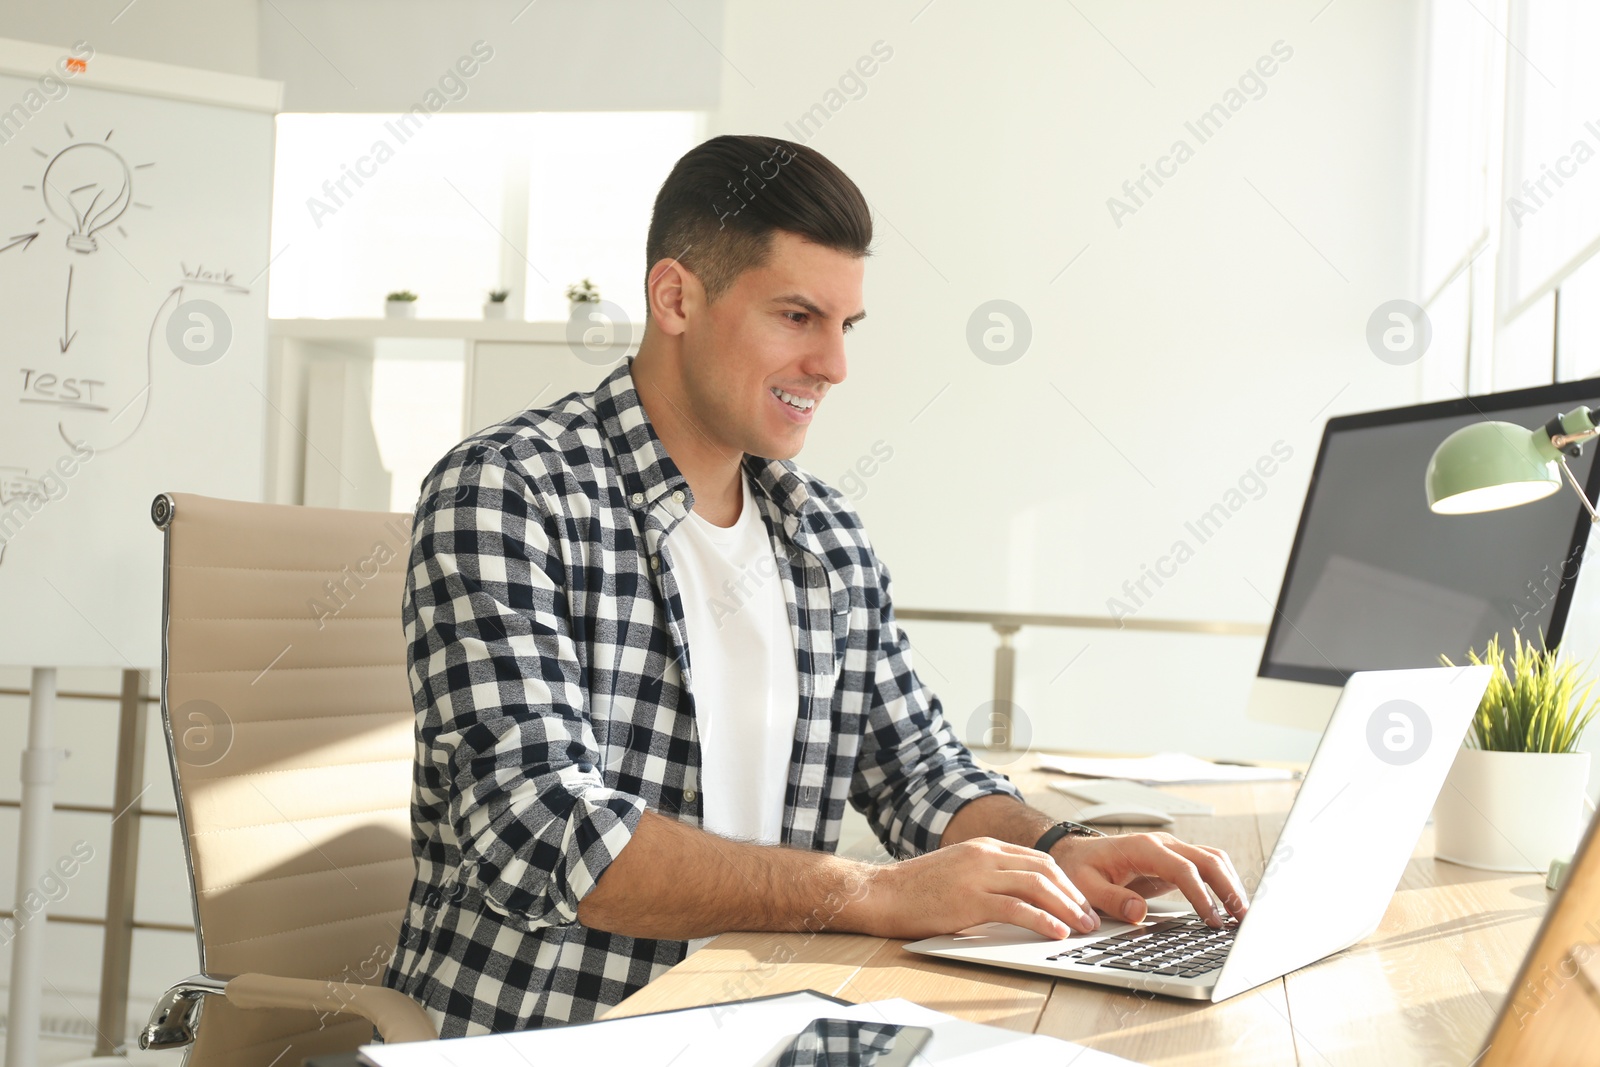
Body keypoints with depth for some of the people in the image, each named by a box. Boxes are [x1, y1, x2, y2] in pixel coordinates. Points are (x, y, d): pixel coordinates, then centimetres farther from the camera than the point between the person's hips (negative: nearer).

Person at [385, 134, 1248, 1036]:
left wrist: (1055, 852, -5)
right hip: (530, 1034, -5)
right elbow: (540, 832, -19)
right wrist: (866, 894, -24)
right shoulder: (507, 492, -10)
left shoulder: (835, 542, 10)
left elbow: (921, 769, 16)